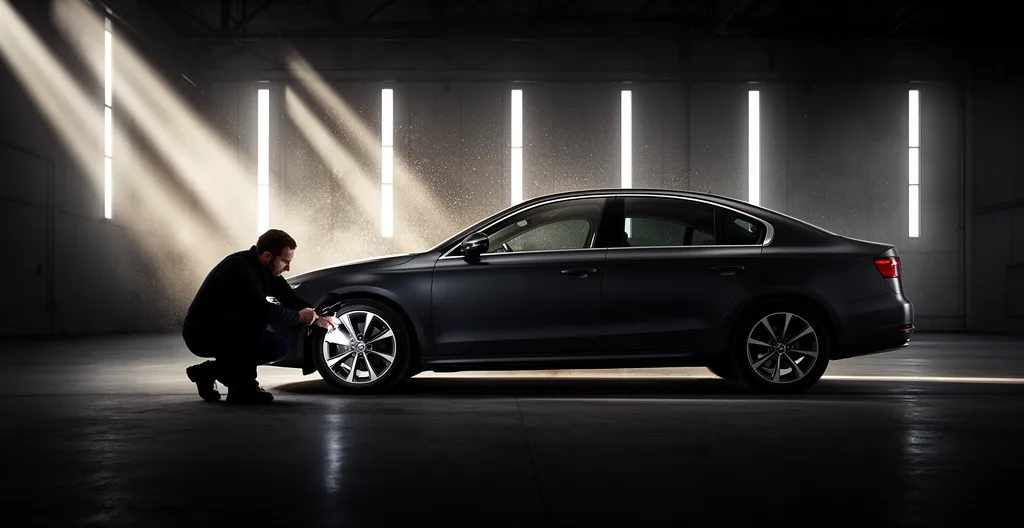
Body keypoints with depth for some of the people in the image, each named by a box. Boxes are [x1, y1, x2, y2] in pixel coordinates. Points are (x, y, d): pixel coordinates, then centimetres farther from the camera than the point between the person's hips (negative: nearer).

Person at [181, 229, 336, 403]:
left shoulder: (265, 270, 1)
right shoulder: (239, 270, -27)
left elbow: (289, 296, 8)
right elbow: (265, 311, -36)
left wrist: (315, 316, -8)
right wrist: (299, 317, -21)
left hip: (227, 332, 10)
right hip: (201, 333, -10)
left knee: (279, 347, -1)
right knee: (256, 316, -31)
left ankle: (211, 370, 9)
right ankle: (243, 386, -19)